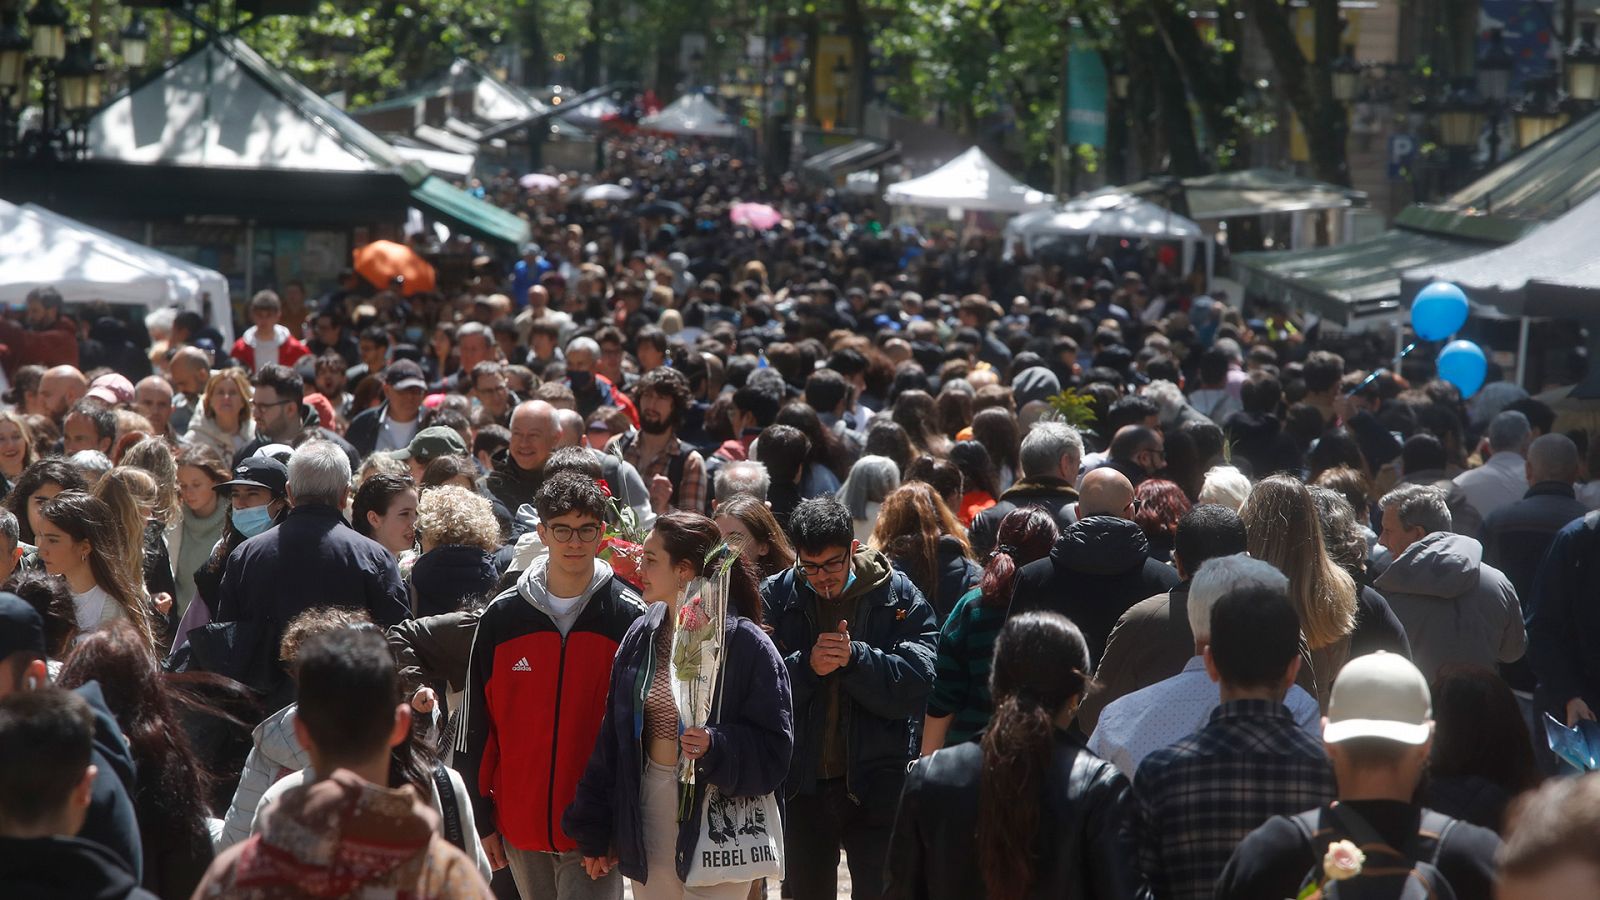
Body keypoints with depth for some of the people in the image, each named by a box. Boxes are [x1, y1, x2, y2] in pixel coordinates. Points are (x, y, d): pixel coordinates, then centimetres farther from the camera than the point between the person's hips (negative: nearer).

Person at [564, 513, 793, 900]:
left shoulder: (745, 644, -12)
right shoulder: (641, 636, 6)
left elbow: (774, 750, -12)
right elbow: (612, 738, 10)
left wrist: (716, 748, -29)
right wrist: (594, 833, 11)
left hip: (715, 819, -6)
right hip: (648, 816, 6)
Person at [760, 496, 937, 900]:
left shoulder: (899, 597, -4)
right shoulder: (775, 597, 0)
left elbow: (917, 687, -13)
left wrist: (854, 658, -24)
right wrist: (806, 666, -23)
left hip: (876, 786, -2)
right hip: (802, 786, 2)